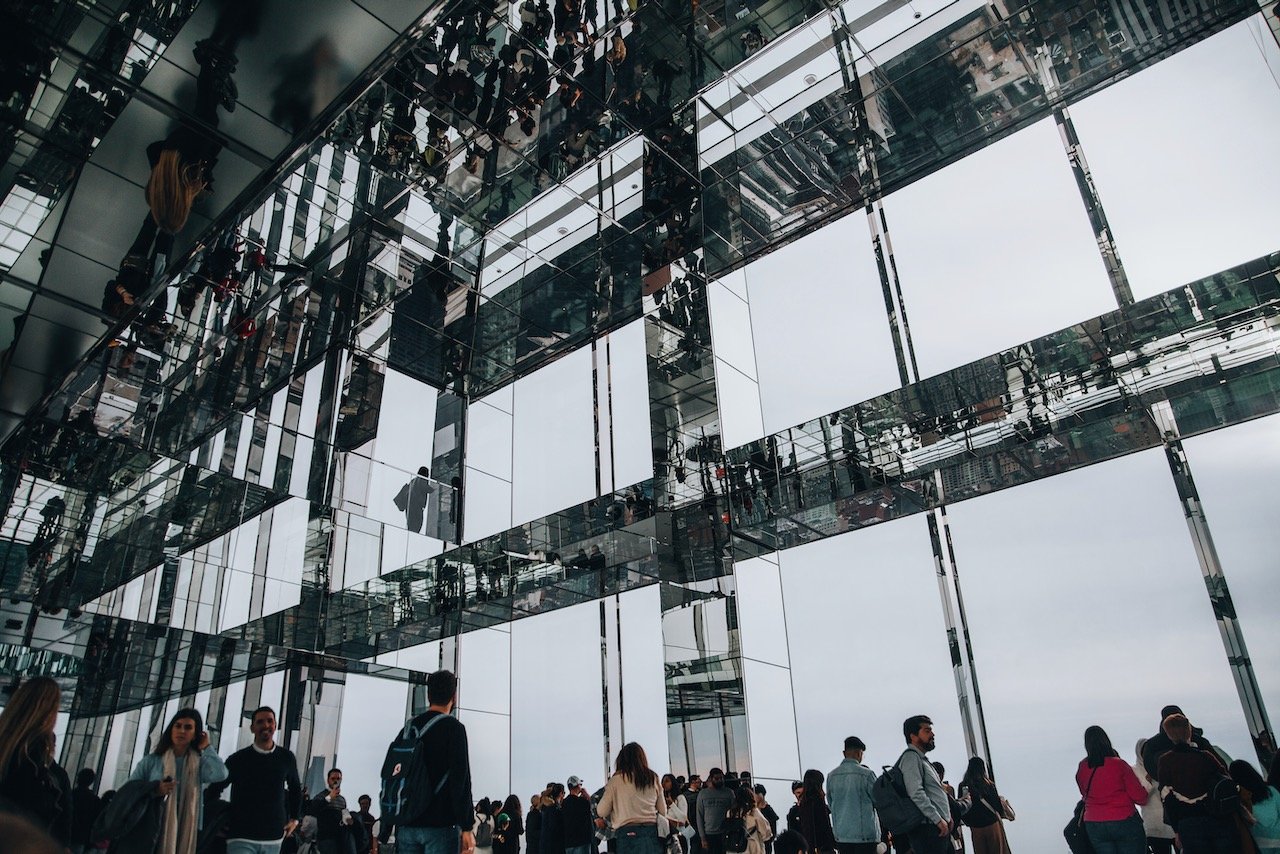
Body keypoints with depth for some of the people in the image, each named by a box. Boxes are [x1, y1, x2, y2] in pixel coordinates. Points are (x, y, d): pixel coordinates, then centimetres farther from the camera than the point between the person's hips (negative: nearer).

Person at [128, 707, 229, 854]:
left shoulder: (200, 764, 9)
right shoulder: (151, 761, 10)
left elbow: (220, 774, -11)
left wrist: (205, 748, 1)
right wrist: (153, 790, -13)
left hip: (187, 834, 1)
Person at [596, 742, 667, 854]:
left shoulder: (616, 779, 2)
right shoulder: (653, 779, 11)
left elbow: (602, 811, 4)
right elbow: (663, 811, 16)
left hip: (627, 834, -3)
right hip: (651, 833, 3)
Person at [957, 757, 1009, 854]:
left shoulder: (963, 786, -6)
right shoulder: (989, 784, -12)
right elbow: (997, 803, -5)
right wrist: (1000, 815, 16)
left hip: (975, 826, 2)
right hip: (992, 823, -2)